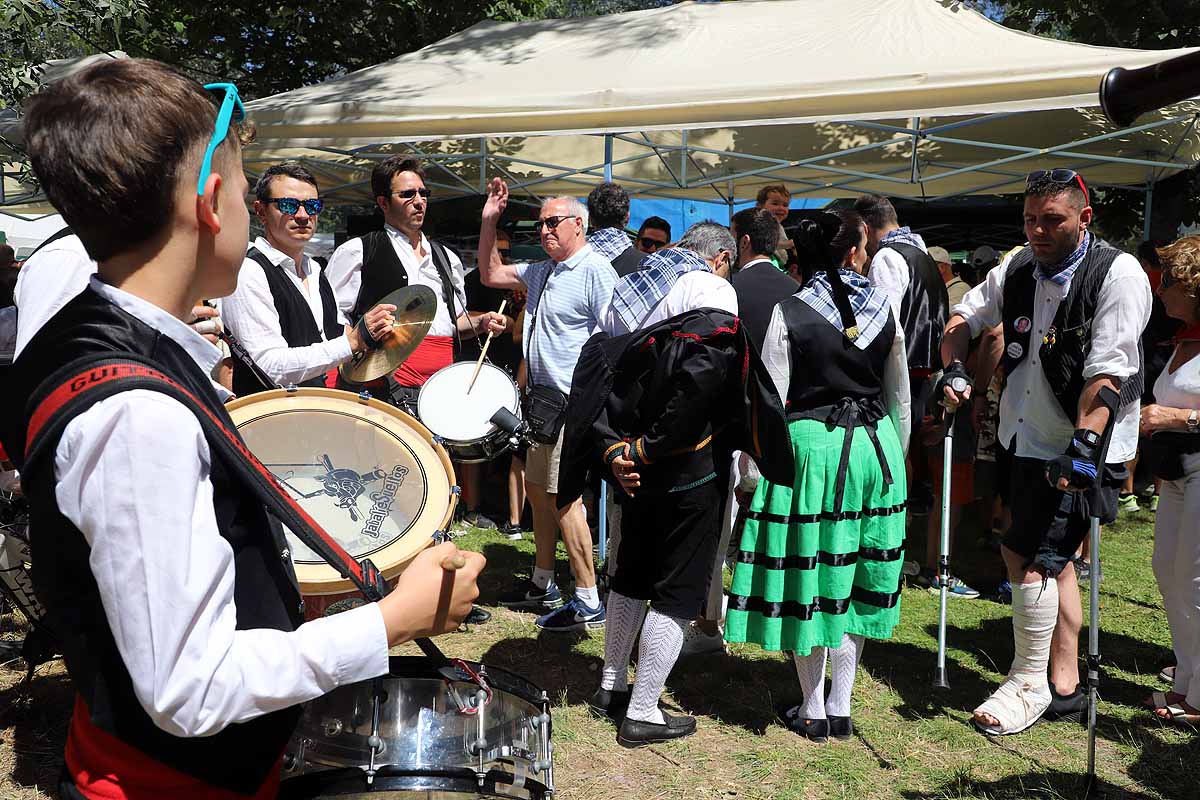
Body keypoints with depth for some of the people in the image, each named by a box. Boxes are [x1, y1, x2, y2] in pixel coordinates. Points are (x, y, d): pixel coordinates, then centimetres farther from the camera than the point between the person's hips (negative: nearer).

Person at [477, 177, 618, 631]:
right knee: (537, 488, 16)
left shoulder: (596, 271, -13)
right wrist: (489, 221, 17)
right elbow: (491, 275, 26)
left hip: (576, 402, -10)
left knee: (562, 496, -9)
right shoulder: (540, 272, 16)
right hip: (544, 398, 10)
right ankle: (543, 584, 31)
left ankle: (587, 603, 1)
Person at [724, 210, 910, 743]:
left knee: (805, 573, 7)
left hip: (811, 444, -4)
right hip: (875, 444, 4)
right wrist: (894, 458, 23)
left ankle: (813, 712, 16)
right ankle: (841, 708, 21)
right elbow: (899, 396, 11)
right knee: (855, 576, 13)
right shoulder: (885, 309, 3)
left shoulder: (789, 313, -8)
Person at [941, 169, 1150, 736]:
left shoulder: (1117, 273, -15)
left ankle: (1029, 684, 8)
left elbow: (1107, 372, -23)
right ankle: (1065, 687, 27)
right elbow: (963, 317, 17)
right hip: (1031, 440, 7)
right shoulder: (1017, 270, 3)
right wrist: (954, 367, -1)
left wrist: (1083, 445, -31)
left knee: (1026, 553, -12)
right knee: (1049, 558, 13)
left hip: (1086, 446, -7)